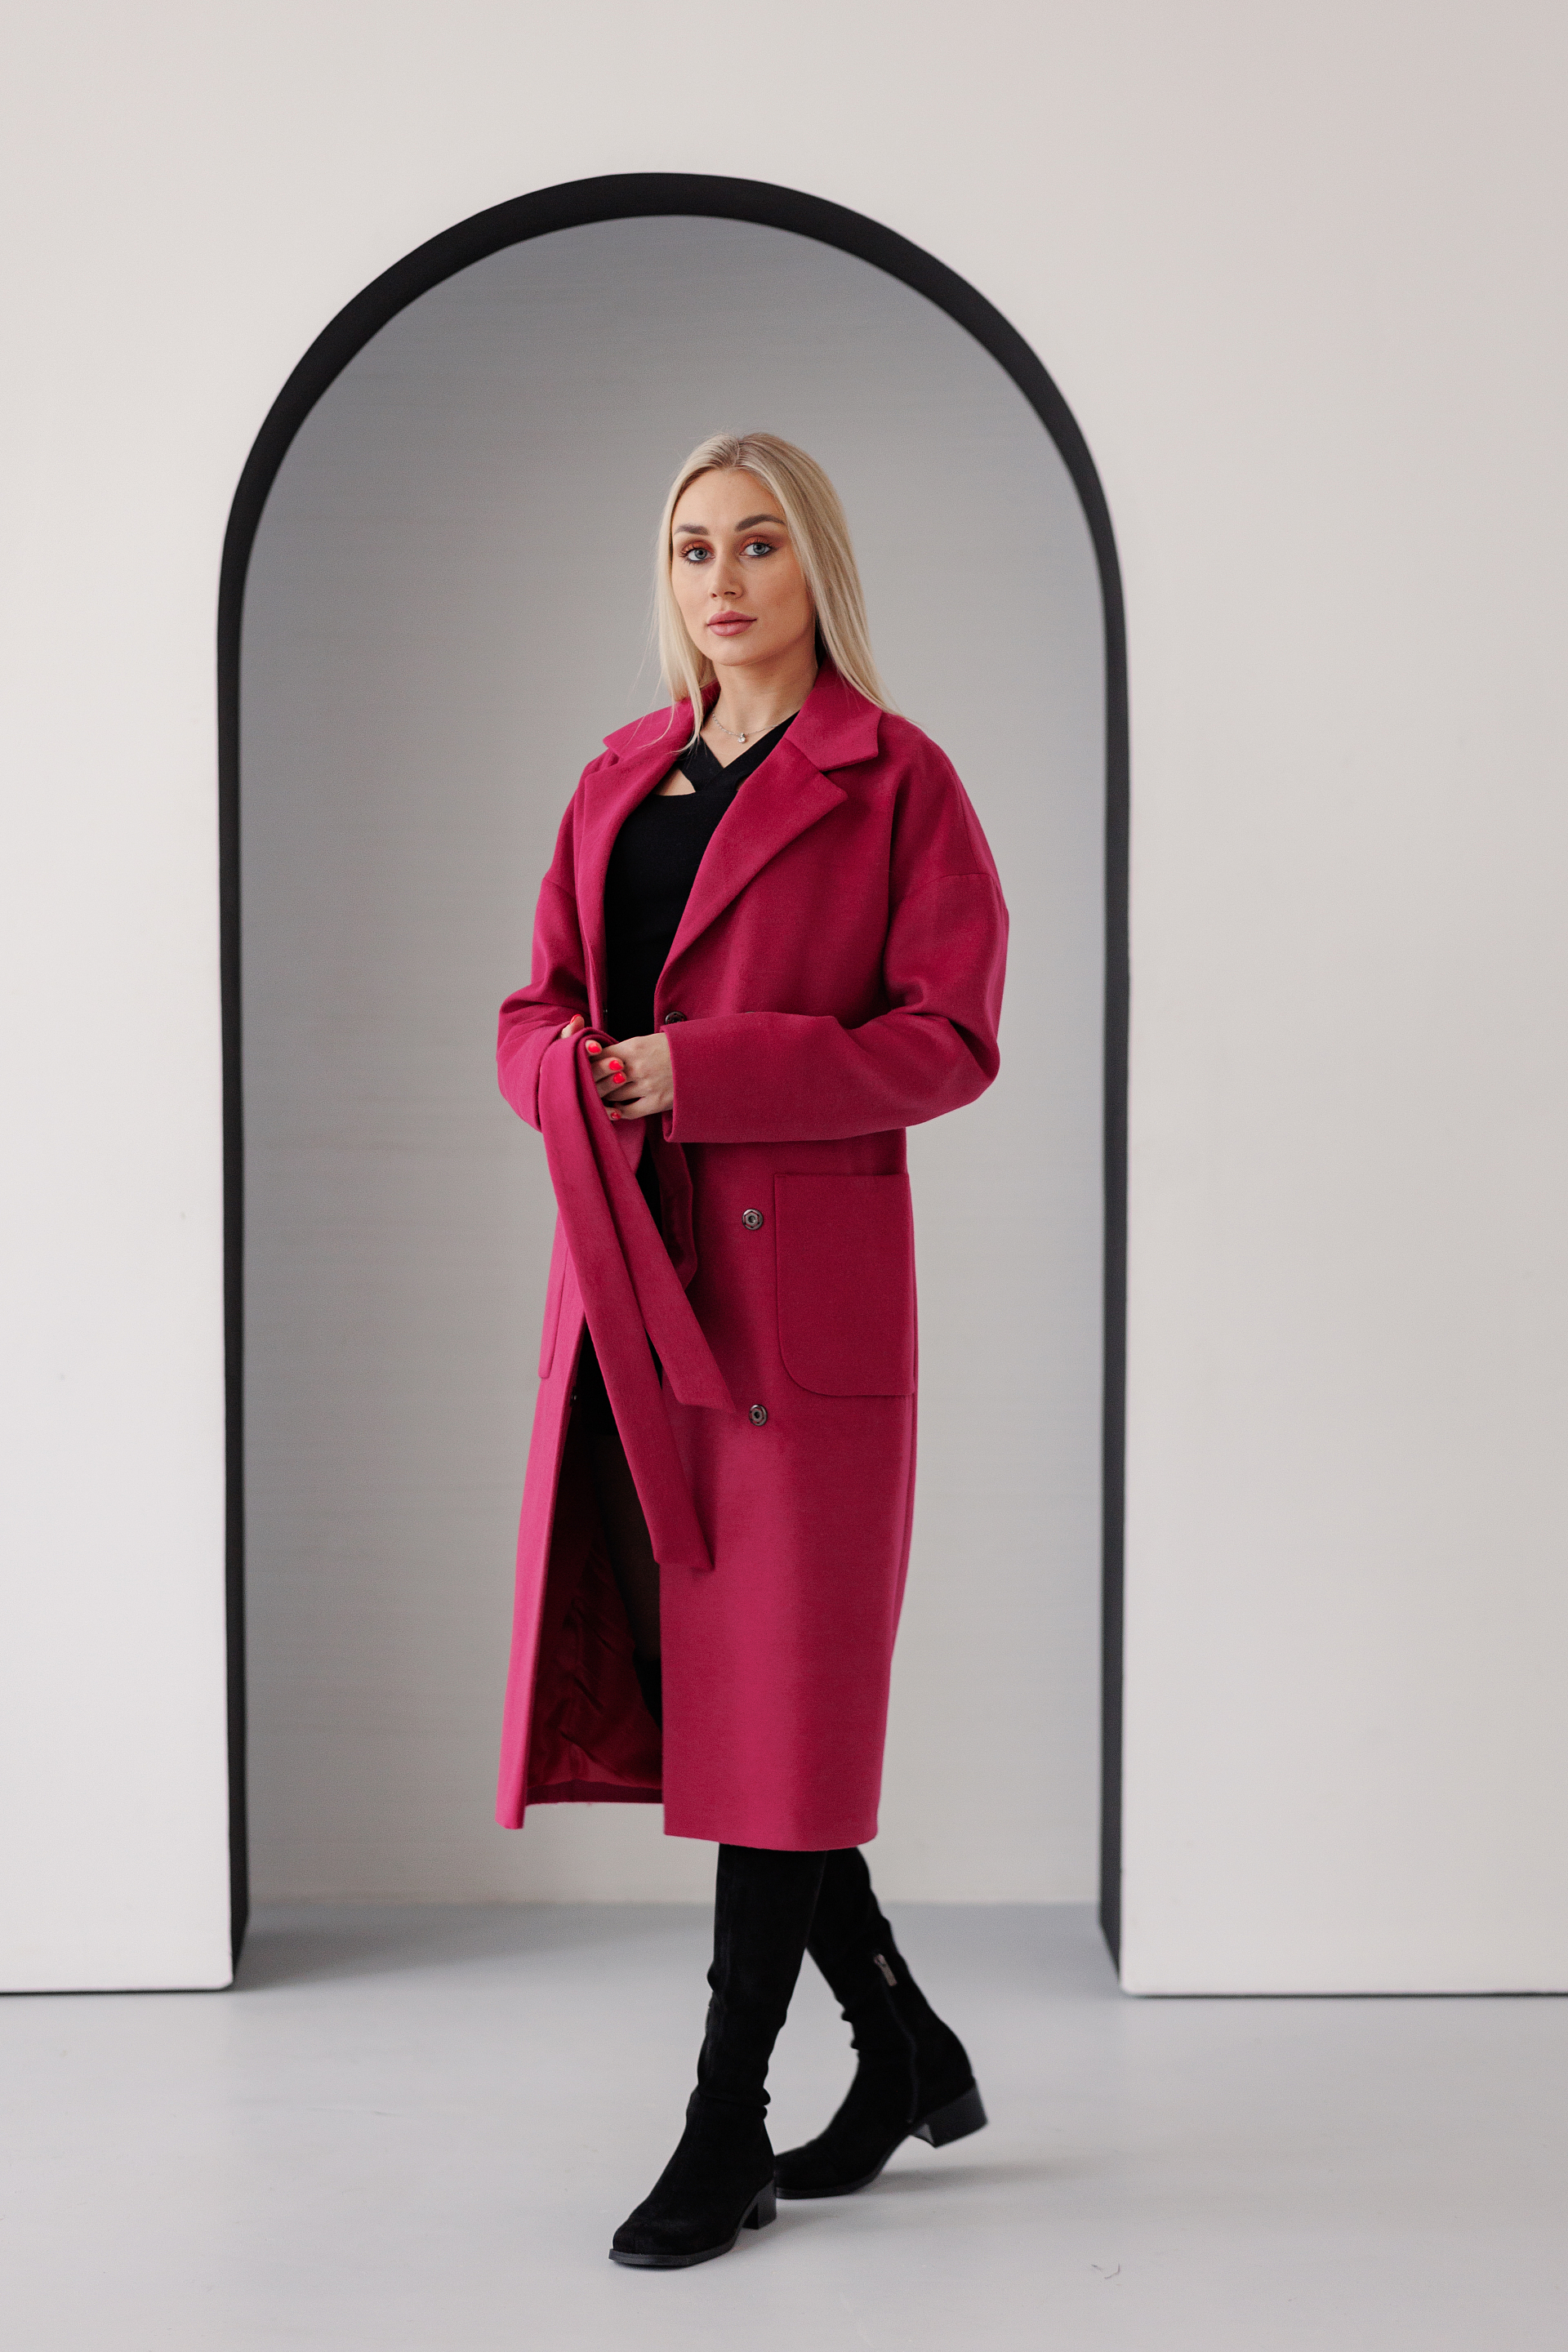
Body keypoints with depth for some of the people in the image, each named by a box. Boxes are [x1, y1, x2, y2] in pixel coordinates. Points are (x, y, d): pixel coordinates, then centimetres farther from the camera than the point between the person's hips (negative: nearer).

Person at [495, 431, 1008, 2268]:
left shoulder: (895, 780, -2)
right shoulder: (618, 782, 16)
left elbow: (949, 1040, -9)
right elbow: (534, 1012, 16)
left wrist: (700, 1070, -17)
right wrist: (582, 1072, -7)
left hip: (800, 1284, -6)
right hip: (628, 1275, 6)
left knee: (774, 1693, -1)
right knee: (677, 1670, 9)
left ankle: (727, 2133, 11)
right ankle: (906, 2051, 26)